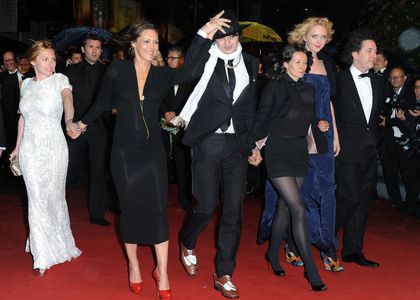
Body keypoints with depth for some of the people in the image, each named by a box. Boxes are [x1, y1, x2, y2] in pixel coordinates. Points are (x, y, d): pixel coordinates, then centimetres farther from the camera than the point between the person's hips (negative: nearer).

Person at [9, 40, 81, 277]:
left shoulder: (60, 80, -6)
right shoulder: (27, 84, 7)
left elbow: (68, 99, -26)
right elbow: (24, 116, 16)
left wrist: (69, 121, -47)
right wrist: (17, 147, 18)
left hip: (53, 148, -3)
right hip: (30, 149, 3)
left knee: (55, 197, 9)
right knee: (37, 200, 4)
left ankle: (61, 245, 33)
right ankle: (43, 257, 13)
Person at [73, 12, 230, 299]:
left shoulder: (162, 74, 0)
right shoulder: (117, 70, -3)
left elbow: (190, 72, -19)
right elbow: (104, 102, 9)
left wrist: (204, 35, -27)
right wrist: (84, 122, 19)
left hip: (153, 150, 1)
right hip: (125, 151, -1)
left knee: (158, 209, -2)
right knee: (131, 209, 9)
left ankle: (162, 272, 9)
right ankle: (134, 265, 27)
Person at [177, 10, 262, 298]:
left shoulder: (250, 63, 8)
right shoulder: (206, 60, -2)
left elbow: (250, 107, 15)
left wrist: (252, 143, 15)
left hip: (237, 144, 4)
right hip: (208, 142, -3)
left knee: (234, 210, 4)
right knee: (208, 205, 2)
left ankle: (224, 275, 16)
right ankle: (188, 243, 37)